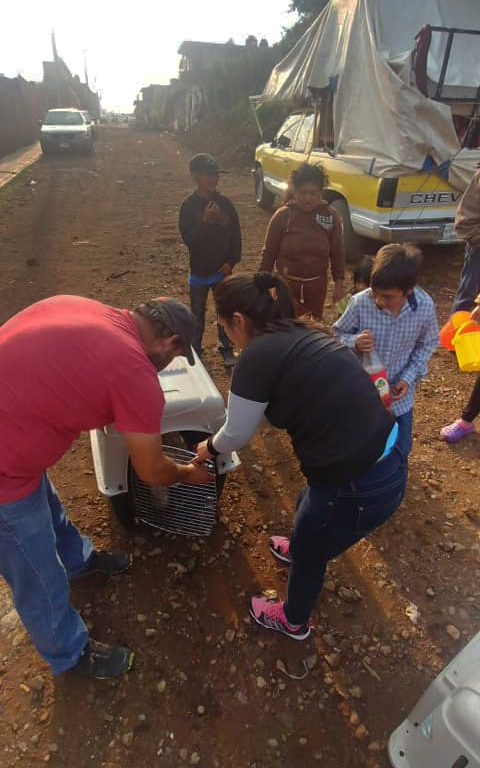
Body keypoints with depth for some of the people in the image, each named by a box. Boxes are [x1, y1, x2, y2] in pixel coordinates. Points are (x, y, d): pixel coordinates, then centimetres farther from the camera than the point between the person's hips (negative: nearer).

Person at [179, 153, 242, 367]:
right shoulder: (189, 205, -10)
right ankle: (195, 350, 29)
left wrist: (232, 261, -5)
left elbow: (236, 234, 2)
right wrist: (205, 221, -30)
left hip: (222, 270, 2)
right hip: (199, 271, -2)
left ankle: (226, 347, 30)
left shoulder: (225, 203, -2)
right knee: (197, 314, 12)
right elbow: (188, 238, -17)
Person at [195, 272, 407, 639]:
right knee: (309, 510, 35)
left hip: (359, 486, -7)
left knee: (308, 554, 23)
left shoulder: (259, 355, -18)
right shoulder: (305, 334, 6)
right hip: (387, 461, 7)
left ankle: (294, 621, 53)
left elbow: (237, 434, -5)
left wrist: (209, 447, 17)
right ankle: (300, 548, 68)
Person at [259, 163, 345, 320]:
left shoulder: (331, 216, -5)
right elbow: (269, 252, -4)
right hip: (287, 283, -2)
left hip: (317, 284, 3)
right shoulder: (282, 215, -10)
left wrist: (339, 283, 0)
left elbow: (337, 252, 2)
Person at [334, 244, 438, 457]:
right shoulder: (360, 302, -24)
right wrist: (354, 342, -31)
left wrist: (409, 378, -12)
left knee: (401, 449, 19)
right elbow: (337, 334, -8)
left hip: (399, 393, 2)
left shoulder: (425, 306, -18)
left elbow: (427, 344, -1)